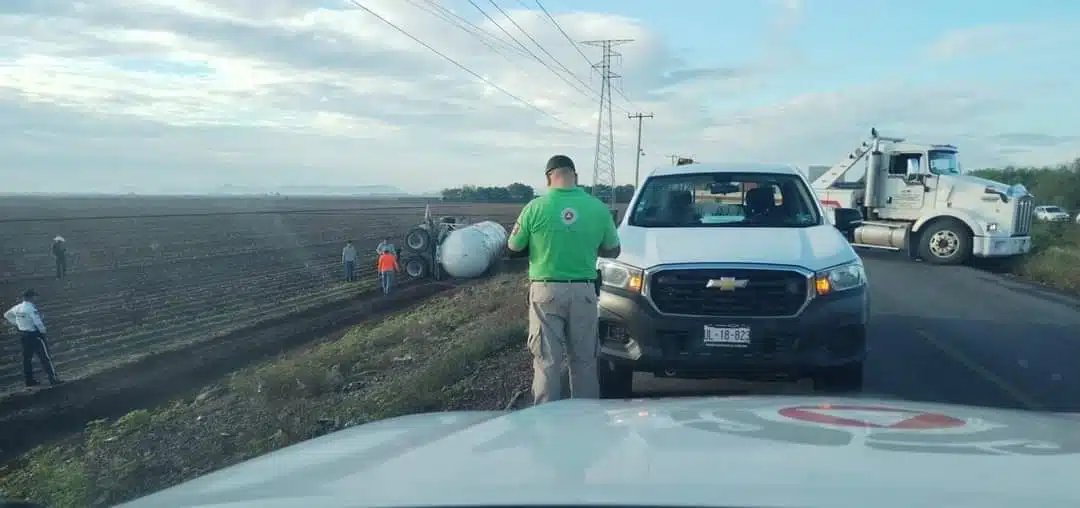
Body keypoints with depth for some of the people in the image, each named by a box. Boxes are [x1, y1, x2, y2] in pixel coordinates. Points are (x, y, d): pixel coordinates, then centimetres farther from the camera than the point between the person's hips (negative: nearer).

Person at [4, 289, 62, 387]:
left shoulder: (18, 307, 3)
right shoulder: (31, 309, -22)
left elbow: (7, 315, 20)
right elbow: (39, 323, -26)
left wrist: (17, 325, 18)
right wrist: (43, 331, -7)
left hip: (23, 334, 8)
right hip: (35, 335, -8)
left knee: (27, 357, 14)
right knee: (45, 358, 0)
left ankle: (29, 380, 21)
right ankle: (53, 379, 3)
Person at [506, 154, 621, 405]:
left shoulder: (536, 207, -8)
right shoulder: (598, 208, -3)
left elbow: (513, 249, 3)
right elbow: (612, 251, 9)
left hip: (546, 291, -2)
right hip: (584, 292, 2)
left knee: (547, 361, 3)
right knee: (584, 360, 11)